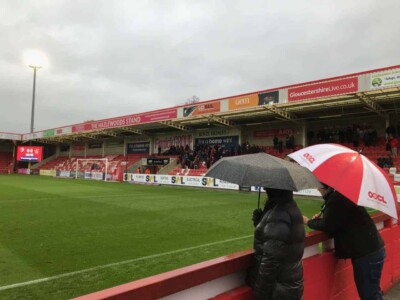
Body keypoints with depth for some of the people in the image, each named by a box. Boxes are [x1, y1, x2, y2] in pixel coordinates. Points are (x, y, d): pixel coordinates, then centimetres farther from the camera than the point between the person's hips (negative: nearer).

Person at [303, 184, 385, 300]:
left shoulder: (336, 199, -21)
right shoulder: (343, 195, 10)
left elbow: (327, 226, -16)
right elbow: (338, 220, 20)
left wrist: (309, 221, 0)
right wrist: (322, 217, 7)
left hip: (367, 253, -10)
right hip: (370, 249, 10)